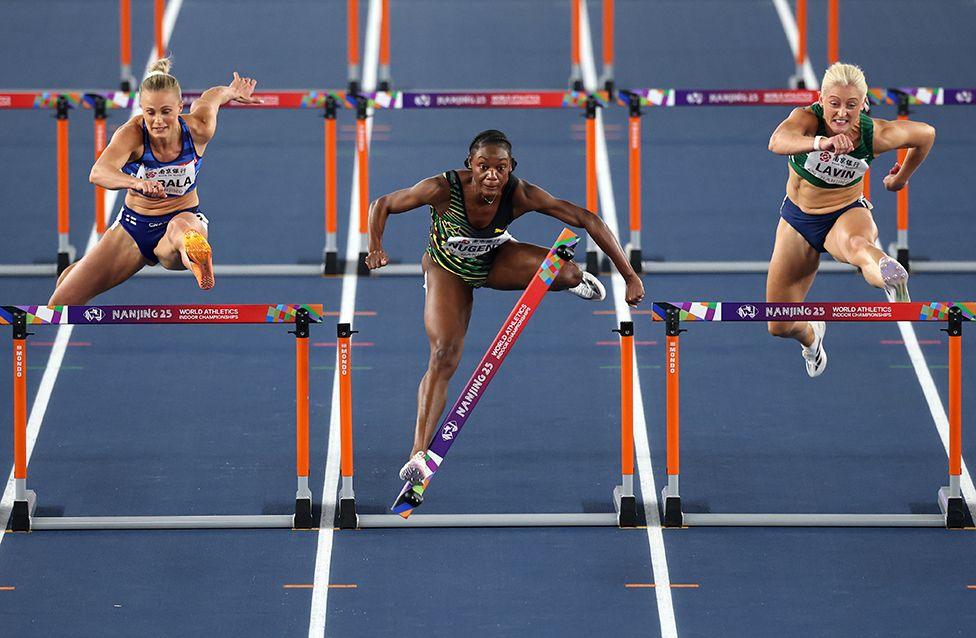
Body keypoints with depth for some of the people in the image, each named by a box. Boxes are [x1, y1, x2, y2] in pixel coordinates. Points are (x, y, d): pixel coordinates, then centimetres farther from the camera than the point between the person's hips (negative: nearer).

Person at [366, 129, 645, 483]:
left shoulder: (520, 195, -32)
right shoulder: (444, 189, -34)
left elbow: (587, 220, -28)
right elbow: (382, 205, -19)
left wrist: (629, 275, -28)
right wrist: (375, 247, -37)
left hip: (496, 262, 1)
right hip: (449, 270, -1)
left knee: (567, 271, -24)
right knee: (443, 355, -20)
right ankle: (418, 454, -22)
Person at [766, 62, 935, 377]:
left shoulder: (875, 134, -20)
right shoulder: (807, 118, -25)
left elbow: (926, 134, 1)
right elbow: (778, 142, -51)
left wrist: (902, 177, 14)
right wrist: (821, 142, -69)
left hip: (848, 214, -2)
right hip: (799, 218, 2)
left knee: (855, 244, -44)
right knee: (780, 326, 8)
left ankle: (893, 279, -79)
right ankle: (810, 334, 47)